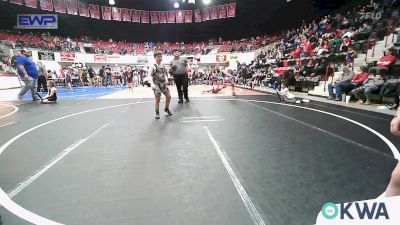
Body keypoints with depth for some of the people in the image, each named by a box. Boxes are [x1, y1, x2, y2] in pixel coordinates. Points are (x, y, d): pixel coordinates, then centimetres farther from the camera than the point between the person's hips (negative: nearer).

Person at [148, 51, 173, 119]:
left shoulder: (163, 66, 9)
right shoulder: (153, 66, -11)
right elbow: (149, 76, -21)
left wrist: (166, 79, 4)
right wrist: (152, 83, -36)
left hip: (163, 84, 6)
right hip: (157, 85, -6)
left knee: (168, 96, 8)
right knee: (157, 99, -1)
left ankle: (166, 108, 31)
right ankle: (157, 113, 13)